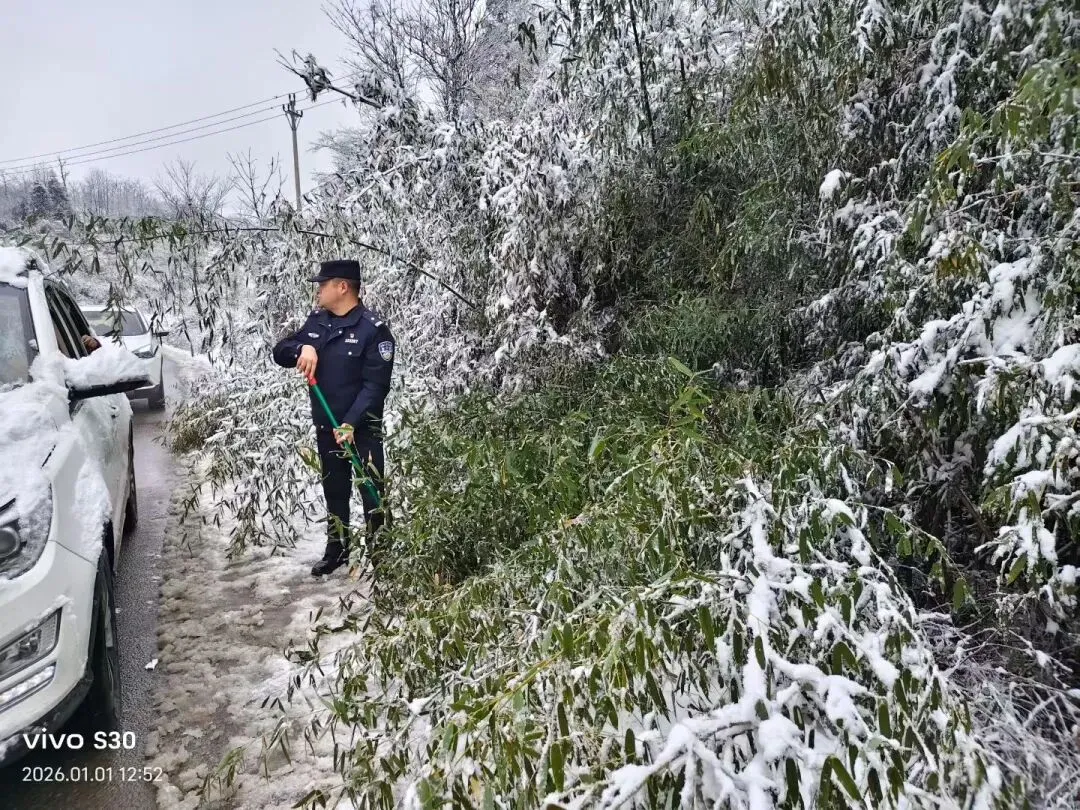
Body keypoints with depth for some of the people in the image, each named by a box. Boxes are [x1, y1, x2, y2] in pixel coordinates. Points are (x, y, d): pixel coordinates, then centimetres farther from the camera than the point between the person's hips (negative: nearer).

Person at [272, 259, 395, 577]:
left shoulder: (373, 329, -14)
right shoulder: (316, 320, 6)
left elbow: (375, 385, -19)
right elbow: (279, 352, 8)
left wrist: (351, 423, -28)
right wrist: (301, 348, -15)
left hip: (362, 428, -6)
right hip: (325, 426, 7)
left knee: (371, 491, -1)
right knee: (334, 490, 19)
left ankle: (380, 557, 9)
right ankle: (337, 549, 34)